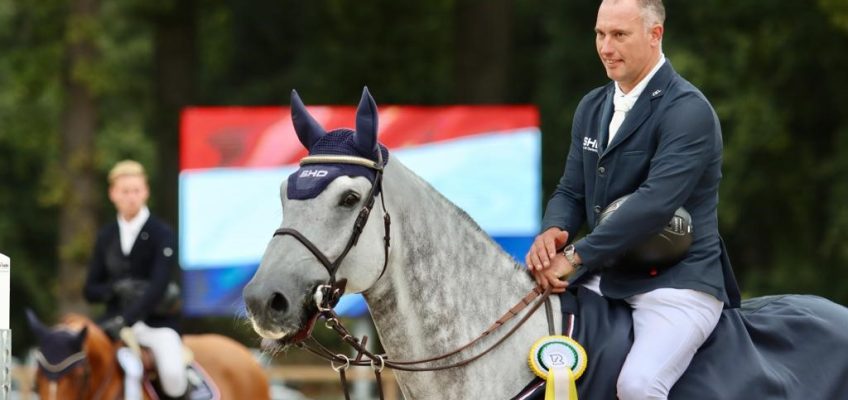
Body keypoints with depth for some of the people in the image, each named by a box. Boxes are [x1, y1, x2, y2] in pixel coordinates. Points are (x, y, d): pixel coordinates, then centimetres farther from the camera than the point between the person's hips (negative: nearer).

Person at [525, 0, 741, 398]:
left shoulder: (688, 111, -13)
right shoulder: (592, 107, 13)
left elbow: (655, 201, -24)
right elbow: (571, 191, 15)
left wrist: (576, 255, -25)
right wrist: (552, 232, -9)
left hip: (676, 285, -8)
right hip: (605, 281, 8)